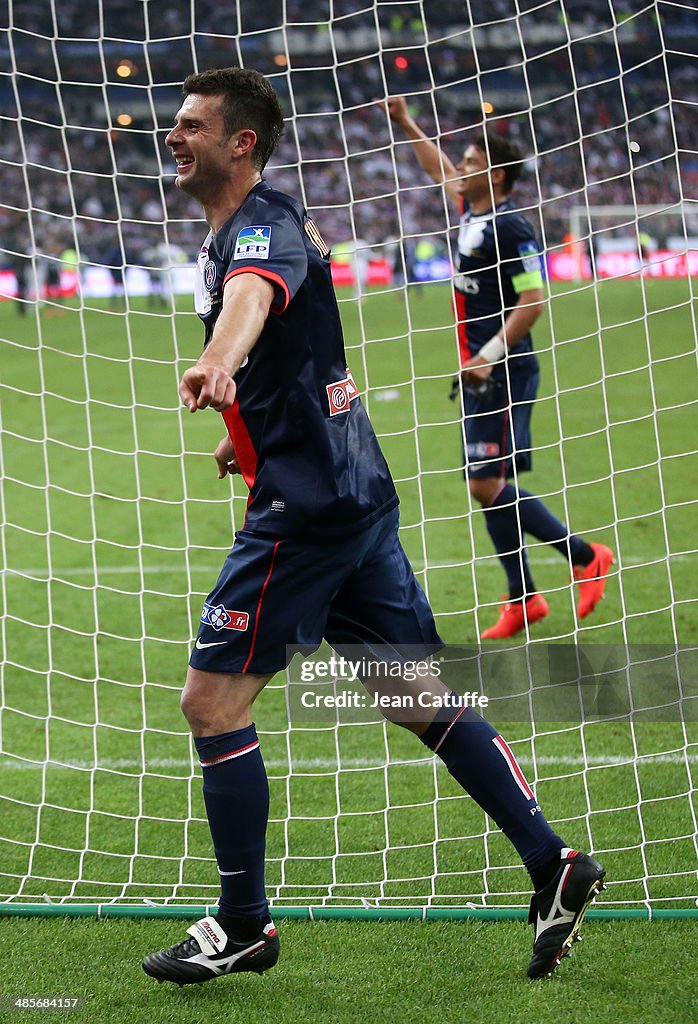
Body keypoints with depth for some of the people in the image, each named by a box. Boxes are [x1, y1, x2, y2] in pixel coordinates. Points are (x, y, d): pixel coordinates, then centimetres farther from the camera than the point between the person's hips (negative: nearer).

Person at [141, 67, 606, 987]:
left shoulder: (262, 226, -16)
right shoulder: (235, 231, 16)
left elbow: (253, 297, -42)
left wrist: (216, 366, -62)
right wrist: (245, 429, 43)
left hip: (307, 506, -10)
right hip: (354, 493, 10)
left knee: (212, 699, -5)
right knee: (419, 697, 12)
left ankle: (243, 926, 4)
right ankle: (554, 866, 12)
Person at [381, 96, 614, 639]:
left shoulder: (511, 227, -14)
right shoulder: (473, 211, 11)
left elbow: (533, 303, -18)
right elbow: (440, 171, 30)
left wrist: (490, 357, -20)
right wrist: (406, 122, 33)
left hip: (505, 372, -9)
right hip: (480, 371, 9)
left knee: (490, 483, -12)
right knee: (488, 485, 8)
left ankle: (586, 556, 0)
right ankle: (522, 599, 13)